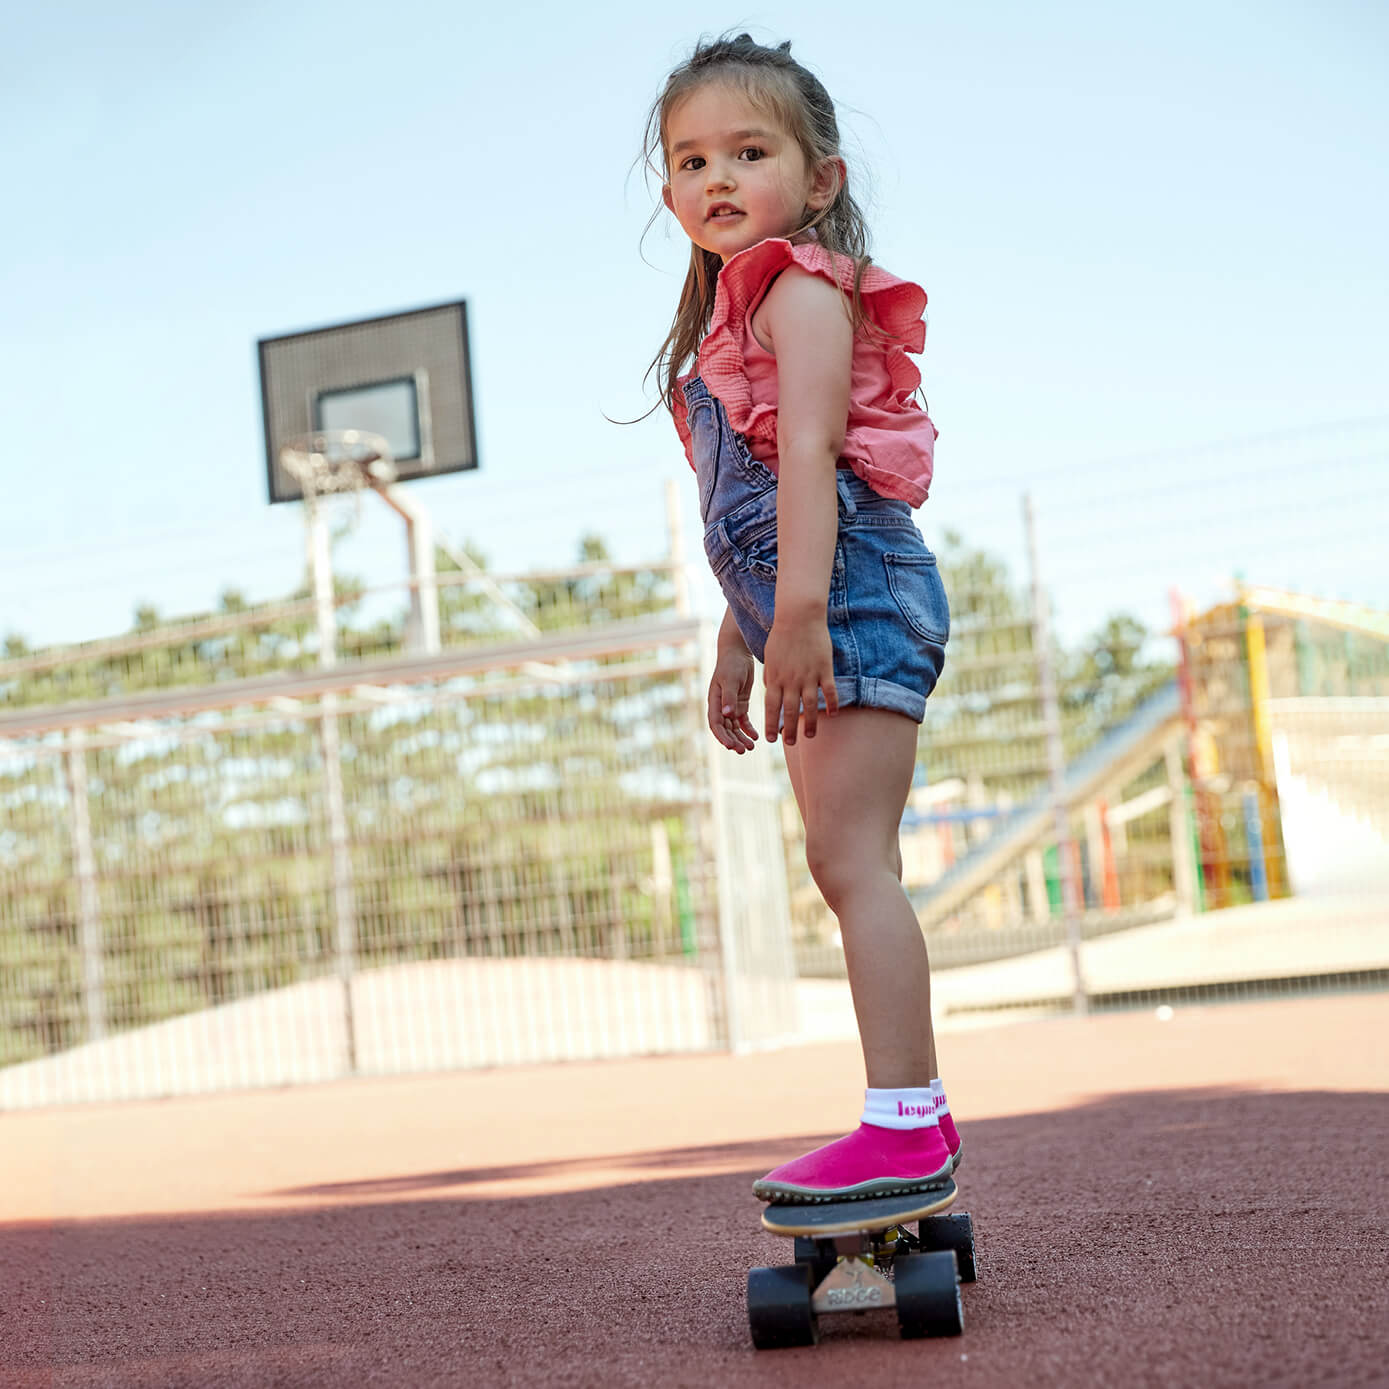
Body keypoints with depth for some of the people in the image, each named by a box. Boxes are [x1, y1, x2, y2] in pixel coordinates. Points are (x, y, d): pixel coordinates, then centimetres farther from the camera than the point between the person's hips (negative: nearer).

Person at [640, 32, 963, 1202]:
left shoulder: (803, 286, -4)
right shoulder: (732, 322, 24)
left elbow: (807, 456, -18)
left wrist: (797, 611, -27)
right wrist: (738, 646, 25)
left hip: (852, 586, -11)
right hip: (807, 610, 11)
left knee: (852, 859, -15)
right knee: (848, 866, 11)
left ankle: (902, 1128, -15)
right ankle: (918, 1110, 18)